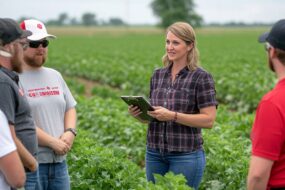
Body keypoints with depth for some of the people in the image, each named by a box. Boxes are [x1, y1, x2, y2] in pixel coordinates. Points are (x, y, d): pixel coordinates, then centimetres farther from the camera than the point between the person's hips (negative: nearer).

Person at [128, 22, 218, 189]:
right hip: (154, 152, 6)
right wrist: (138, 113, -5)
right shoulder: (158, 75, 10)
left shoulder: (201, 77, -8)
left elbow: (209, 120, -13)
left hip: (186, 155, -5)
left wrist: (173, 116, -21)